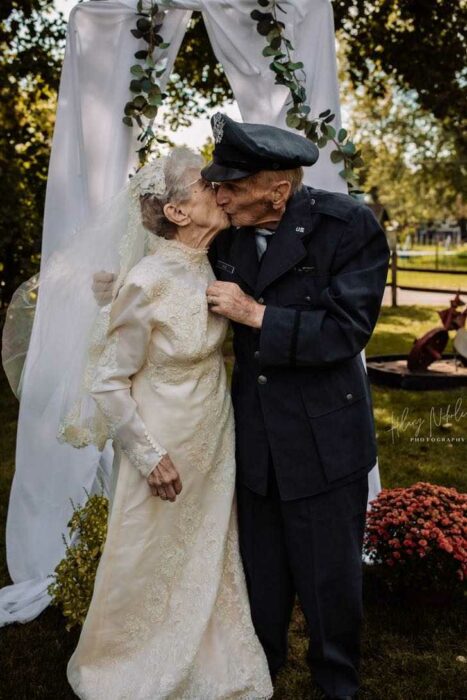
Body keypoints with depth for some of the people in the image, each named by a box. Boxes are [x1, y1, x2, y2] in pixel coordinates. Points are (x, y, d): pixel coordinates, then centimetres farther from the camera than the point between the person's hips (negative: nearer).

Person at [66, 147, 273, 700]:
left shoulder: (210, 268, -3)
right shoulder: (147, 284, -24)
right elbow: (107, 382, -17)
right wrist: (150, 457, -15)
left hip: (214, 441, 6)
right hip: (166, 450, -6)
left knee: (207, 561, 20)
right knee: (151, 563, 13)